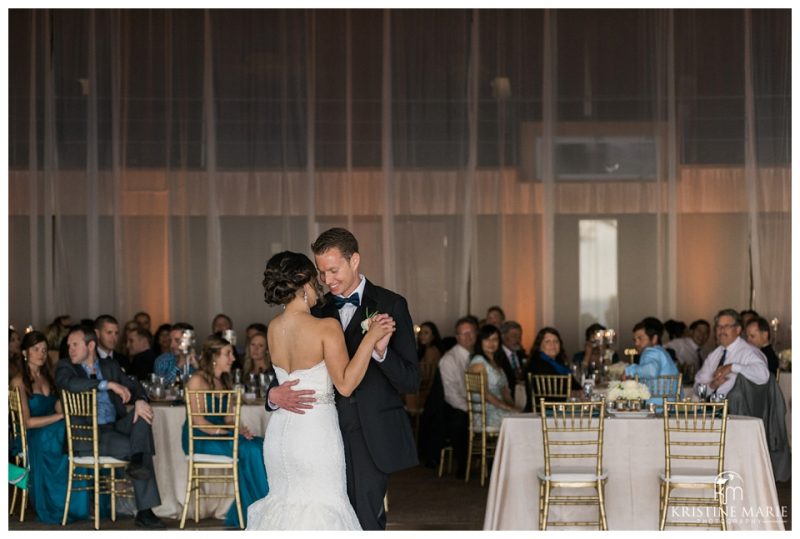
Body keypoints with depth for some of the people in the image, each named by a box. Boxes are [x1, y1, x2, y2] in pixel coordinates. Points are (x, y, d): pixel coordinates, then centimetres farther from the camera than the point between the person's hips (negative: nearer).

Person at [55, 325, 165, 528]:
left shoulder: (111, 366, 20)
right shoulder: (65, 366, 7)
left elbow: (133, 387, 12)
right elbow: (67, 382, -16)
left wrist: (140, 400, -14)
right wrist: (108, 384, -19)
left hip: (116, 427, 4)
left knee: (143, 414, -24)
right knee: (138, 450, -25)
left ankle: (136, 463, -36)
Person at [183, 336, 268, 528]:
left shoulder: (225, 382, 19)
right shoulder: (198, 380, -6)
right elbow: (197, 419, -13)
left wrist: (239, 428, -4)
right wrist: (222, 432, -20)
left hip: (222, 434, 8)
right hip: (199, 439, -8)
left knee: (260, 445, -20)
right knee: (249, 450, -28)